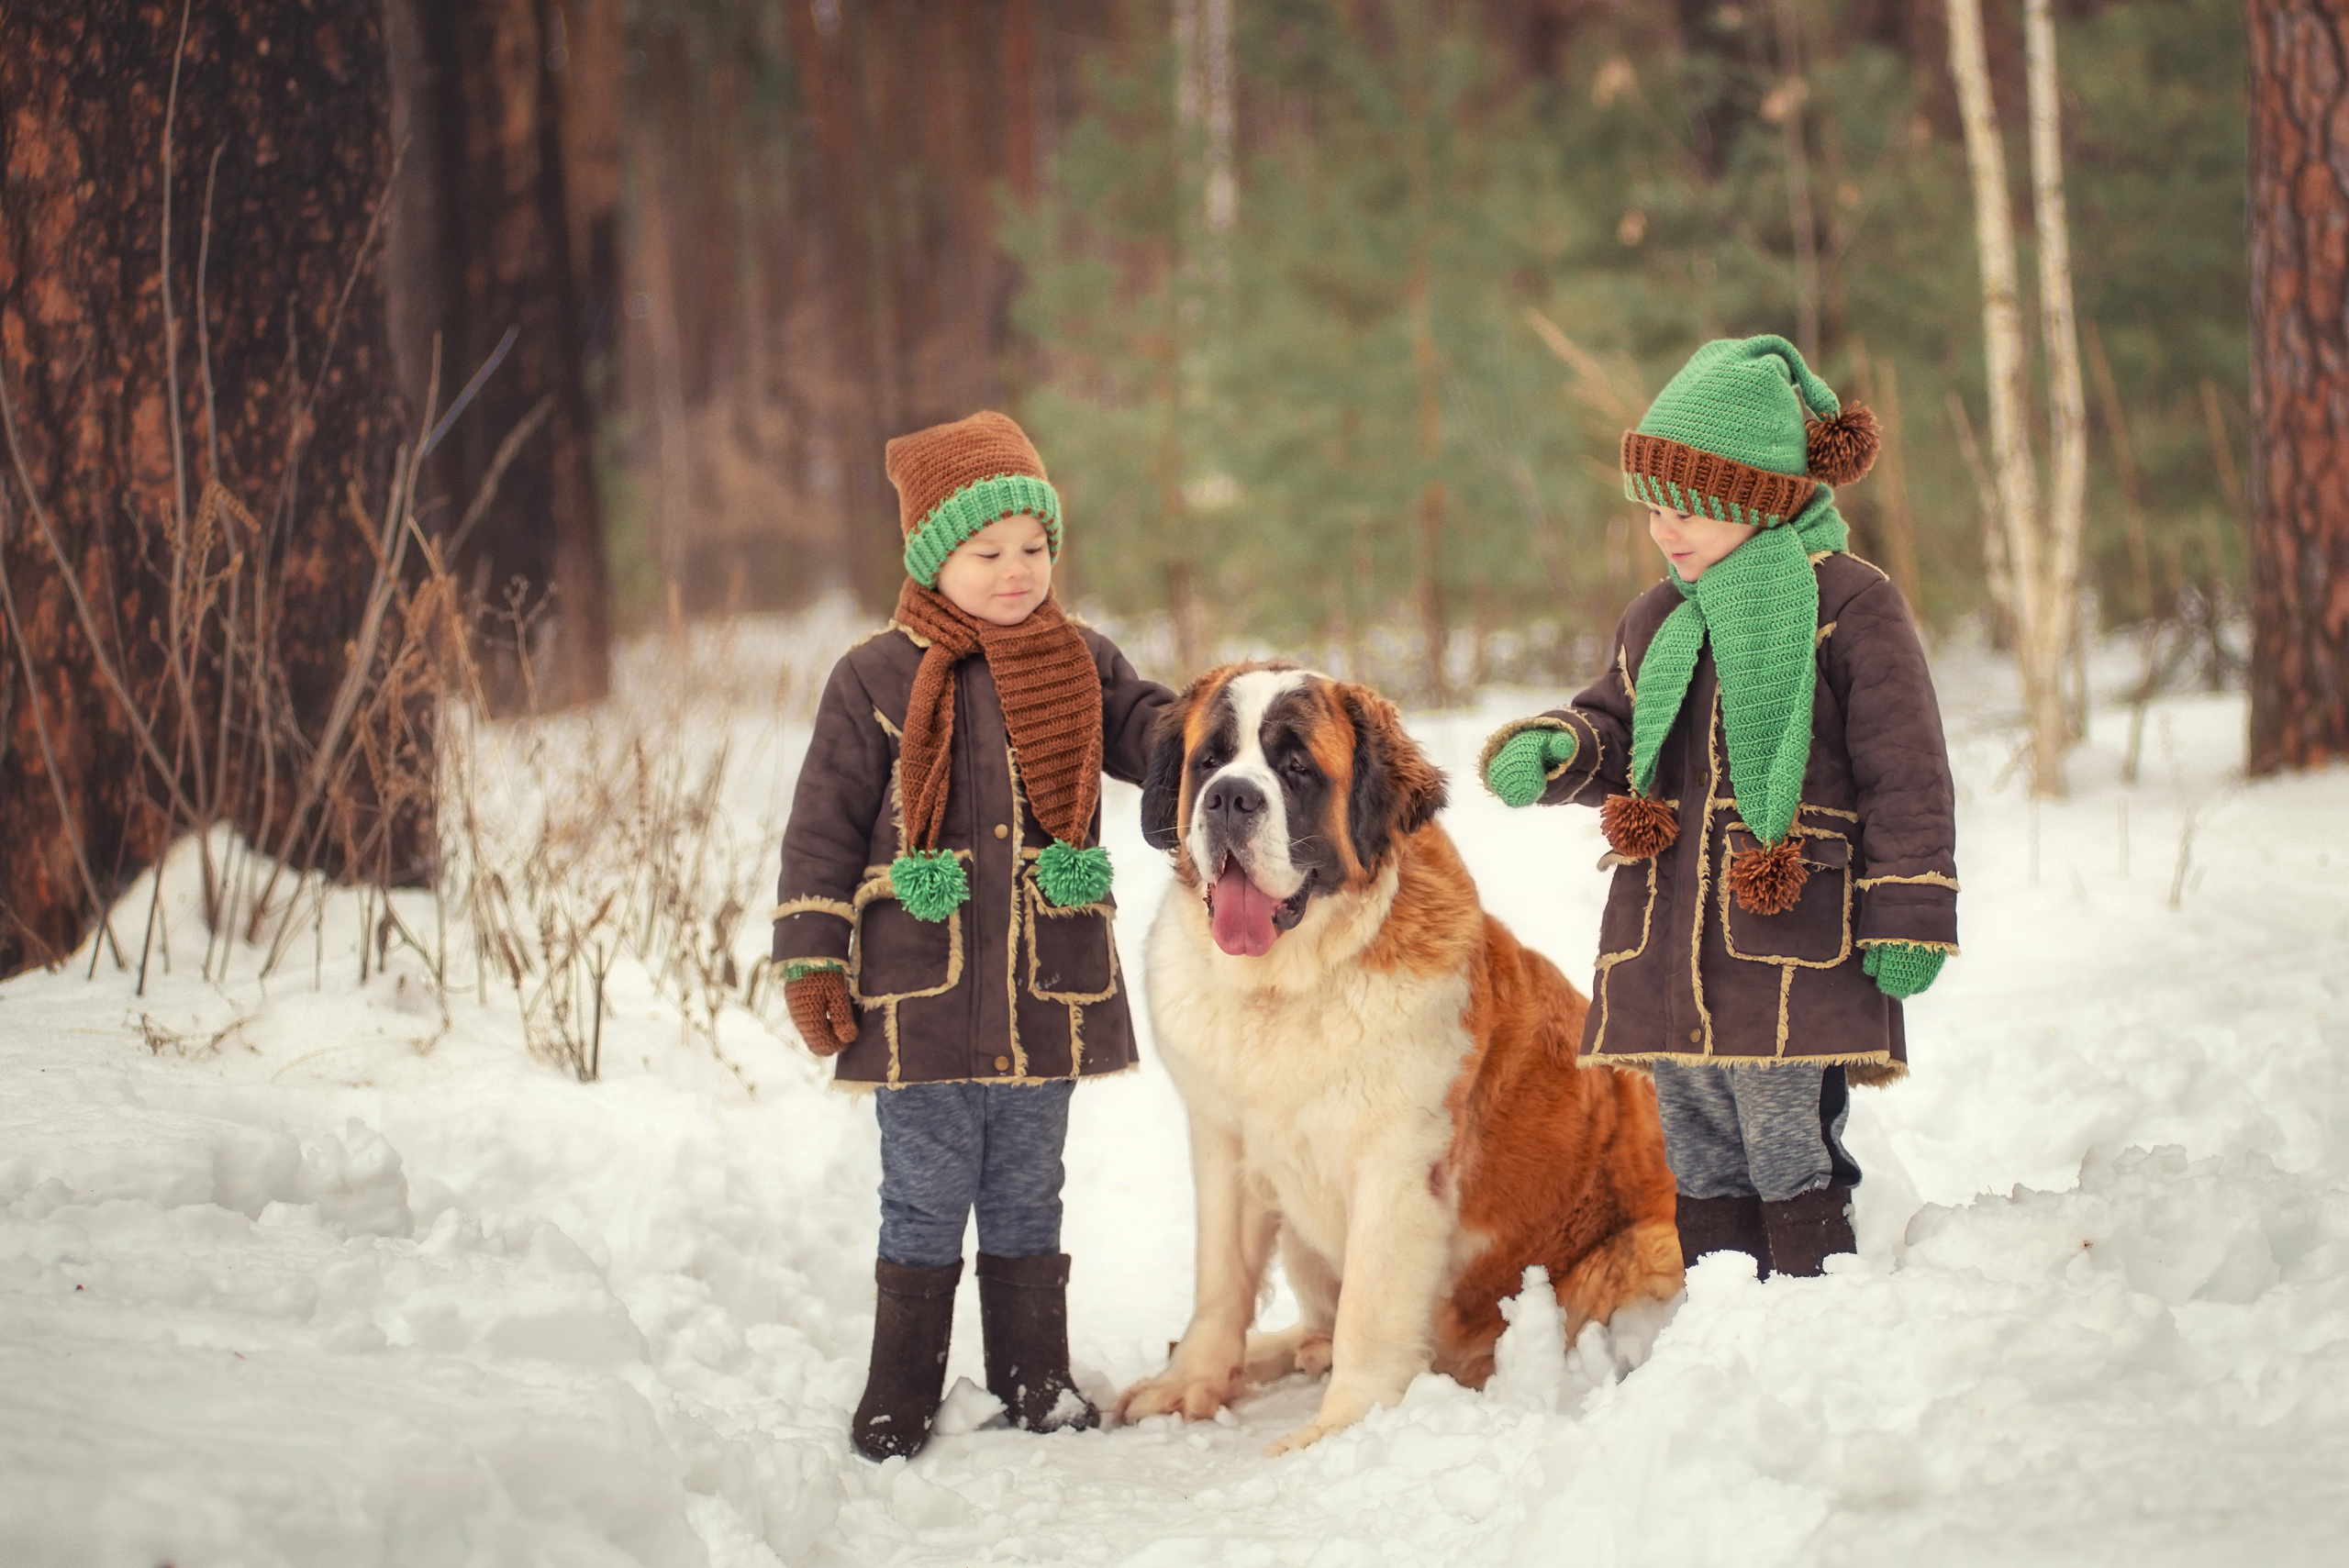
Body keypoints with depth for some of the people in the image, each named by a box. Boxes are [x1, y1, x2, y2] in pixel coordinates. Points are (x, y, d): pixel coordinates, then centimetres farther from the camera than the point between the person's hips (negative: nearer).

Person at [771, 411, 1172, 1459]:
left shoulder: (1082, 667, 7)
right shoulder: (876, 680, -3)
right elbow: (823, 829, -2)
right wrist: (810, 961, -6)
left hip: (1047, 996, 3)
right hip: (920, 998, -3)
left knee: (1026, 1193, 14)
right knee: (925, 1200, 4)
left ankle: (1034, 1375, 25)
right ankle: (901, 1391, 15)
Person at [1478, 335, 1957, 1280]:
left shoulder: (1849, 607, -6)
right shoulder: (1657, 620, 13)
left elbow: (1905, 772, -7)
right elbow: (1612, 729, 24)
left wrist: (1909, 918, -10)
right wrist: (1552, 750, 0)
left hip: (1794, 945, -7)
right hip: (1668, 952, 7)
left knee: (1792, 1155, -3)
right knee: (1700, 1160, 12)